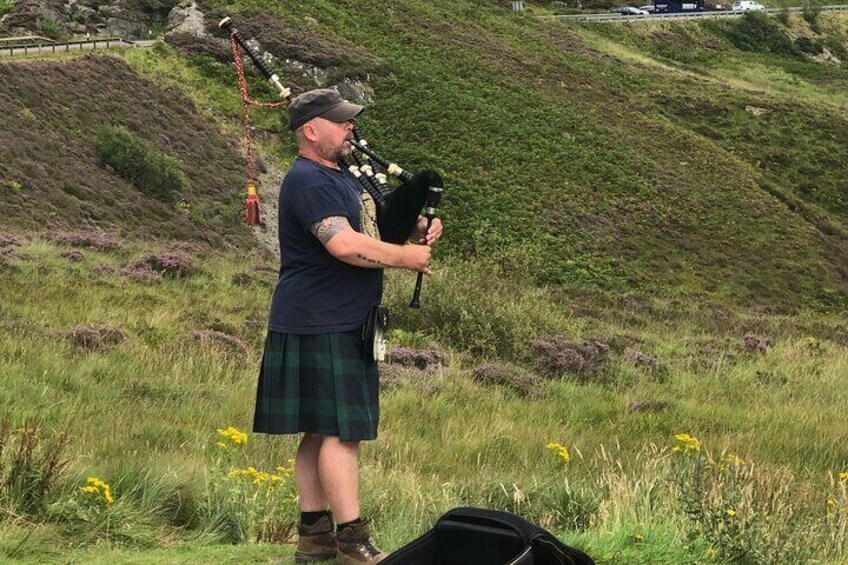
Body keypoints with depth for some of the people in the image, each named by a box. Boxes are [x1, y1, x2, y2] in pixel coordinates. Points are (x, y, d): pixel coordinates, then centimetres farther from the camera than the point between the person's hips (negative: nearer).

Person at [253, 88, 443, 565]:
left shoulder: (342, 177, 18)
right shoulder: (308, 181, -15)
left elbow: (372, 227, 27)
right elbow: (345, 244, -26)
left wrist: (416, 231, 6)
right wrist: (406, 256, -15)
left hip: (344, 324, 10)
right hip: (320, 326, -10)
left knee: (322, 433, 12)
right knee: (340, 432, -9)